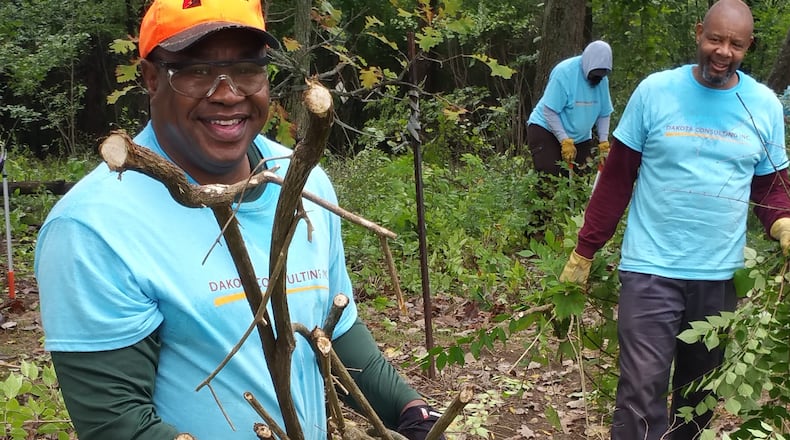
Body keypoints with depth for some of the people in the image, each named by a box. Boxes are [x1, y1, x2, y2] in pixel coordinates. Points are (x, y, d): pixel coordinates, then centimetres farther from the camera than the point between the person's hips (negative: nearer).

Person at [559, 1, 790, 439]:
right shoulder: (655, 91, -5)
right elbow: (616, 178, -1)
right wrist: (583, 253, -1)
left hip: (720, 274, 3)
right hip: (651, 269, -3)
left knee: (700, 388, 17)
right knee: (642, 390, -7)